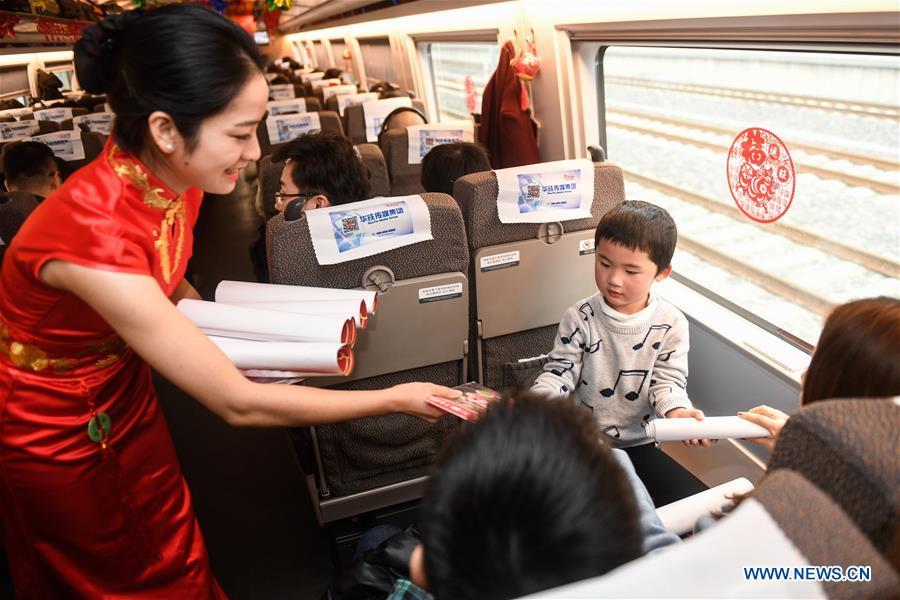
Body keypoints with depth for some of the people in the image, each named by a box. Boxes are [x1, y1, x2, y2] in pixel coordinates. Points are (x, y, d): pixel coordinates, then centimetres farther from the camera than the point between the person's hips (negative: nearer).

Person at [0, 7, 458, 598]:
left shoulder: (173, 177, -15)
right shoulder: (93, 231, -39)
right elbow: (239, 403, -33)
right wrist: (396, 399, -26)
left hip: (126, 395, 6)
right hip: (55, 434, -5)